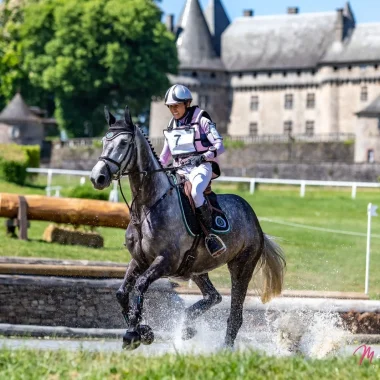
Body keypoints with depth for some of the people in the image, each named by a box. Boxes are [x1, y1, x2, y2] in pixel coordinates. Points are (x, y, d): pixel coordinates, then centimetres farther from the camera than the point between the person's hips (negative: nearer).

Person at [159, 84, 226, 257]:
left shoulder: (201, 120, 0)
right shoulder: (171, 128, 18)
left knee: (195, 192, -38)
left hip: (202, 167, -7)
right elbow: (164, 157, 23)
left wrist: (203, 157, -24)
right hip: (180, 171, 7)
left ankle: (210, 235, -32)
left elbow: (219, 146, -7)